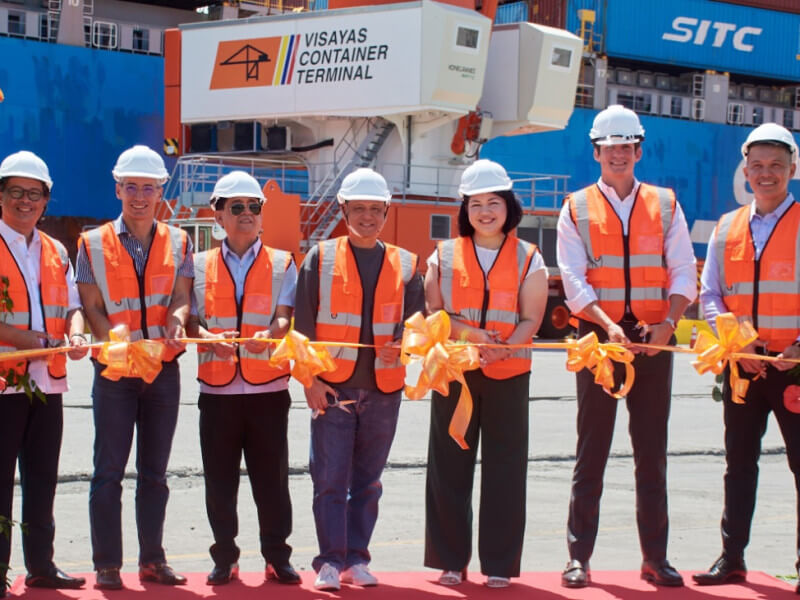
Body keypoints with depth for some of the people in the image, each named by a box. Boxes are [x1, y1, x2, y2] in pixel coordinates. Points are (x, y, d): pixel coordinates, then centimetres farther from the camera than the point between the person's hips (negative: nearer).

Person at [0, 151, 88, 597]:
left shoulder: (56, 253, 15)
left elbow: (73, 304, 14)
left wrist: (75, 333, -8)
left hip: (48, 380, 6)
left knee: (43, 477, 11)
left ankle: (41, 564, 19)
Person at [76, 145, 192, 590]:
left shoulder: (178, 243, 8)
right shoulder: (94, 244, 3)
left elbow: (182, 298, 1)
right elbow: (92, 307, -1)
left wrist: (176, 320, -22)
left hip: (164, 368, 2)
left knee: (155, 471, 9)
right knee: (110, 471, -2)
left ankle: (153, 559, 16)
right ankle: (107, 565, 4)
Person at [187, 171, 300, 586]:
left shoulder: (282, 264, 8)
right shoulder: (200, 265, 10)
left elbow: (285, 316, -2)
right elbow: (191, 319, 4)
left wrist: (270, 333, -25)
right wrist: (210, 338, -19)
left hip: (268, 386, -1)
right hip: (217, 387, 1)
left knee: (271, 478, 2)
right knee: (220, 480, 4)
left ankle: (277, 558, 13)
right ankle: (225, 559, 16)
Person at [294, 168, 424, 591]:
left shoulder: (405, 265, 9)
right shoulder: (321, 258, 4)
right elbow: (303, 323, 2)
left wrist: (401, 345, -12)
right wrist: (309, 378, -6)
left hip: (383, 389, 2)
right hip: (332, 387, -2)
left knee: (368, 481, 8)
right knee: (330, 480, -3)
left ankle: (357, 560, 16)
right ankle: (330, 562, 3)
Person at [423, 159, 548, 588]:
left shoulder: (528, 259, 6)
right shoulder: (444, 255, 9)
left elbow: (530, 319, -1)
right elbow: (432, 311, 4)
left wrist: (503, 348, -19)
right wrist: (465, 332, -14)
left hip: (508, 375, -1)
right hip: (454, 372, 1)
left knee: (505, 469, 0)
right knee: (450, 467, 2)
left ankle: (499, 563, 8)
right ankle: (451, 560, 11)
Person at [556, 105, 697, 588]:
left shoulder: (665, 205, 9)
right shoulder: (577, 209, 4)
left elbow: (684, 273, 3)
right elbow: (574, 281, -4)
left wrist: (668, 322, -15)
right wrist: (608, 326, -19)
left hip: (653, 341, 2)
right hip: (599, 336, -1)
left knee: (653, 452, 6)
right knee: (591, 452, 1)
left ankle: (656, 557, 13)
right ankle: (579, 557, 5)